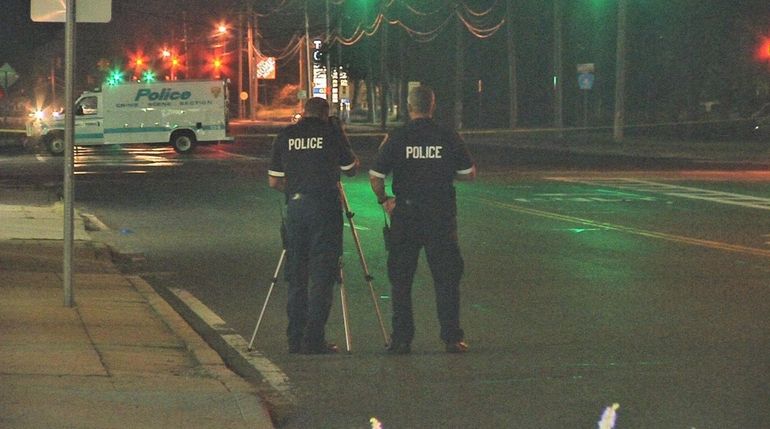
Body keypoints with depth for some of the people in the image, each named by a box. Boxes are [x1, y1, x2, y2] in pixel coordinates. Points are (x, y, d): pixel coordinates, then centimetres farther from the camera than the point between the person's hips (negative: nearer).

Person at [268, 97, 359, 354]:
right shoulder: (332, 132, 0)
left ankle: (295, 340, 10)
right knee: (322, 275, -2)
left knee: (296, 276, 10)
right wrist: (354, 161, 29)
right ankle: (314, 341, -7)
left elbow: (273, 181, 12)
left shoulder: (285, 136, 9)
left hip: (295, 207, 3)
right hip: (325, 207, -3)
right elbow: (351, 169, 10)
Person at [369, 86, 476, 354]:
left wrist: (383, 200, 12)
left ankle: (401, 339, 6)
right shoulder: (449, 138, -2)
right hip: (441, 215, 0)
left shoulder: (396, 139, -5)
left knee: (401, 279, 8)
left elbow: (376, 177, -4)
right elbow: (469, 174, 6)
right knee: (446, 278, 6)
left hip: (405, 214, 0)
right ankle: (452, 337, 2)